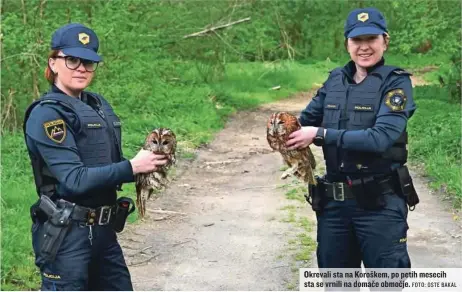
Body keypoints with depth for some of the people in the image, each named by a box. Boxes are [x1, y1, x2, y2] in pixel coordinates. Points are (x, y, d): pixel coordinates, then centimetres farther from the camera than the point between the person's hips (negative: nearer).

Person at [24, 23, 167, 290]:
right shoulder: (46, 114, -13)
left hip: (103, 230, 8)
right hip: (65, 235, -8)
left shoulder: (99, 105, 10)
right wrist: (132, 167, -21)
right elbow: (75, 180, -20)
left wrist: (146, 162, -5)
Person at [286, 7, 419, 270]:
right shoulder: (335, 80, 7)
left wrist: (320, 135, -22)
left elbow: (381, 138, -21)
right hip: (333, 201, 5)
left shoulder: (396, 81, -9)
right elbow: (306, 119, 14)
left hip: (381, 202, -5)